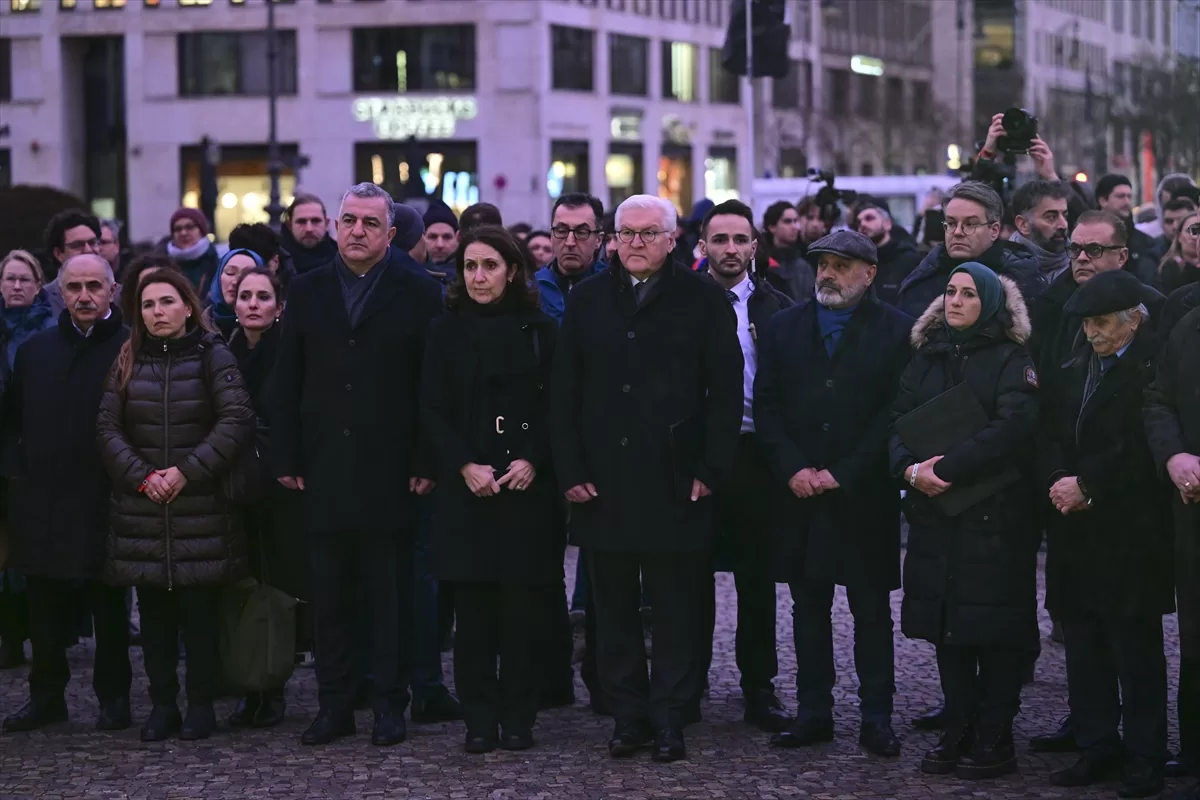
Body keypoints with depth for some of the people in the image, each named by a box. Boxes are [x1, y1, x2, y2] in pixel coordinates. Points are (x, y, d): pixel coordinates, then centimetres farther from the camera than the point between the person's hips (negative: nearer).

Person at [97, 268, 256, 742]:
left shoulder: (211, 356, 0)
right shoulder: (129, 361, 10)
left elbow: (236, 420, -10)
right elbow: (108, 427, 5)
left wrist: (188, 471, -14)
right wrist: (141, 476, -9)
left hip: (201, 506, -3)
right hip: (142, 508, 3)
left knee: (199, 608, 0)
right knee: (153, 609, 5)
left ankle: (201, 704, 9)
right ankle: (162, 704, 13)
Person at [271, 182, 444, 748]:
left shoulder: (419, 294, 1)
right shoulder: (307, 291, 10)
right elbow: (287, 383, 9)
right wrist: (286, 459, 2)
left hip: (389, 471, -3)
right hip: (322, 471, 3)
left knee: (390, 597, 3)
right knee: (328, 596, 6)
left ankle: (390, 706, 10)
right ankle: (333, 705, 13)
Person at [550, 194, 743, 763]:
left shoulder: (702, 300, 2)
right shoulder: (587, 300, 10)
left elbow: (725, 391, 0)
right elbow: (564, 393, 10)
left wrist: (710, 470, -7)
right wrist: (570, 472, 1)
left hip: (675, 482, -3)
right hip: (603, 482, 3)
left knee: (676, 609, 2)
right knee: (614, 609, 6)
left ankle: (668, 718, 9)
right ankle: (628, 715, 14)